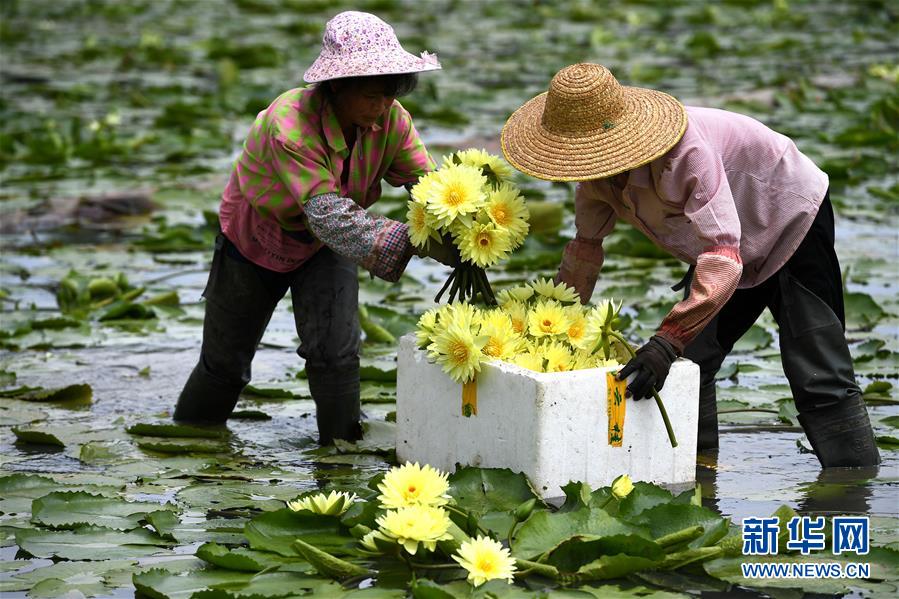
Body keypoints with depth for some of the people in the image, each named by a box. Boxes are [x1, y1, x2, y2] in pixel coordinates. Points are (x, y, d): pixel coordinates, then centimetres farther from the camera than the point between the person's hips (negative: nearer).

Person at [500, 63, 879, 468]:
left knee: (817, 379, -15)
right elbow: (586, 245, 6)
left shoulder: (685, 152, -39)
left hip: (794, 220, -8)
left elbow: (724, 258, -45)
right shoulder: (597, 165, -13)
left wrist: (667, 341, -51)